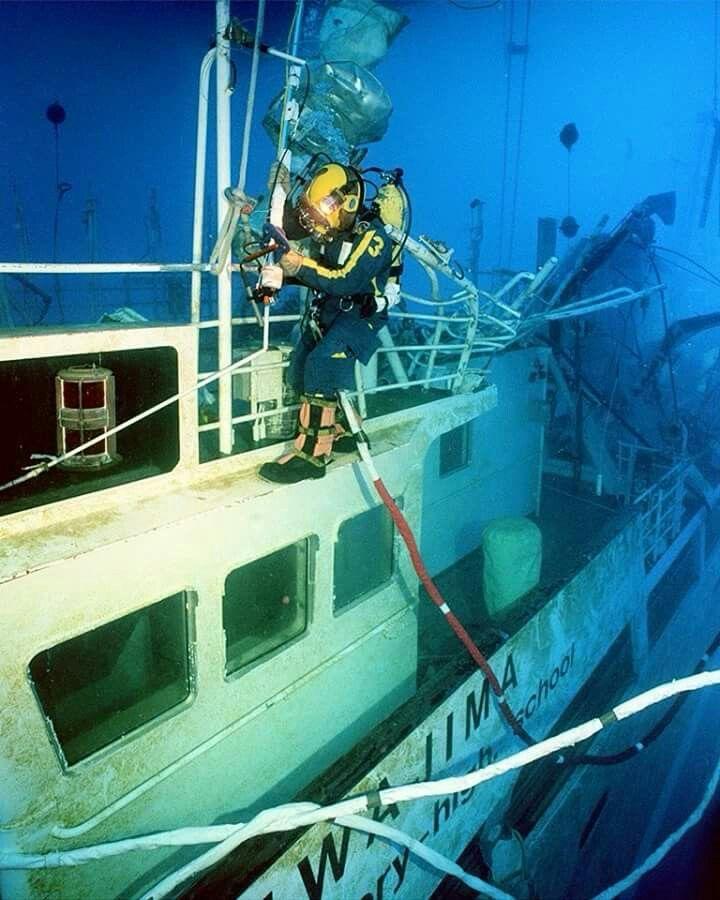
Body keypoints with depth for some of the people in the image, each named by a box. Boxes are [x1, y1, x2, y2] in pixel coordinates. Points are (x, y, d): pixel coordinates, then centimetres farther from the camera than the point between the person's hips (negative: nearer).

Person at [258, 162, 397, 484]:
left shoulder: (372, 236, -20)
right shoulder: (329, 229, 1)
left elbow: (346, 281, -30)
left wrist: (302, 267, -35)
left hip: (360, 315, -8)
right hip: (326, 310, 8)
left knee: (321, 363, -29)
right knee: (299, 374, 5)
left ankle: (313, 454, -27)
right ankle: (340, 432, 23)